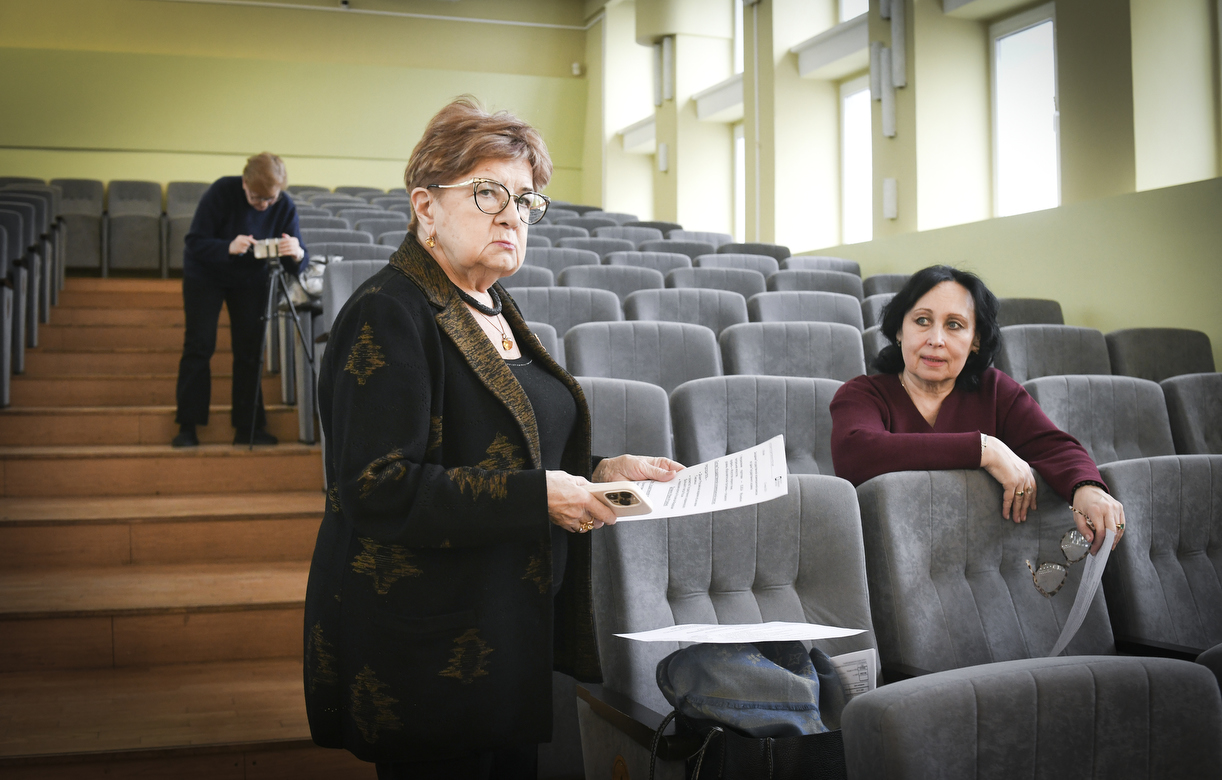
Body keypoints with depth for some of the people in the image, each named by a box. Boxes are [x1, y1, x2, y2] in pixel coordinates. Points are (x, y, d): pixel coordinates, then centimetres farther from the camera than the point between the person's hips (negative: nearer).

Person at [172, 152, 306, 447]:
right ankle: (188, 426, 0)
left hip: (250, 279, 2)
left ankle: (247, 427, 7)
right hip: (205, 274, -2)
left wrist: (296, 255, -41)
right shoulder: (222, 191, -26)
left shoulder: (284, 206, -19)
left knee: (249, 350, -1)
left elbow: (296, 264, -17)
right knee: (199, 345, -5)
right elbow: (194, 242, -24)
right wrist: (229, 248, -43)